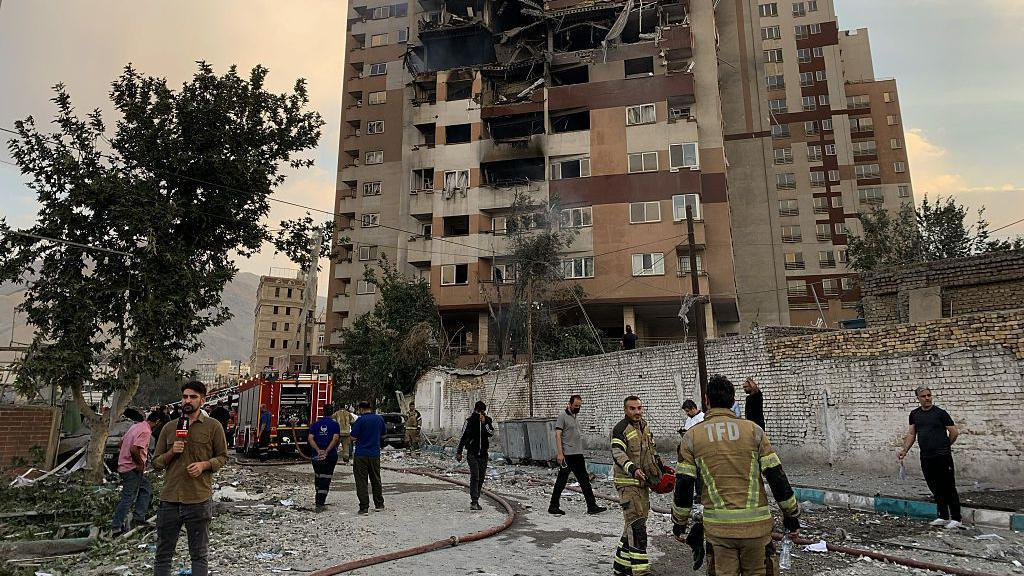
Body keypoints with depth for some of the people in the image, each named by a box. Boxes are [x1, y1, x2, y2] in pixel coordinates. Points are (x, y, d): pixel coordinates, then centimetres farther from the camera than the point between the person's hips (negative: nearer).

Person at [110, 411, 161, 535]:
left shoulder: (136, 426, 8)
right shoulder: (145, 432, -21)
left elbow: (122, 441, 16)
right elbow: (134, 449, -31)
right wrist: (141, 463, -17)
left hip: (124, 464, 10)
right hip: (133, 469, -10)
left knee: (146, 489, 18)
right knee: (128, 498, 0)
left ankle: (139, 517, 19)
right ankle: (116, 527, 8)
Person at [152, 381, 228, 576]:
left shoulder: (213, 426, 0)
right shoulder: (169, 428, 10)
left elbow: (222, 456, 5)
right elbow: (156, 462, 13)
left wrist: (204, 465, -13)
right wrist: (172, 452, -7)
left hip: (199, 501, -3)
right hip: (169, 499, 3)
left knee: (199, 555, 9)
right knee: (163, 554, 12)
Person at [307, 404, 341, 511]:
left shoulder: (315, 424, 8)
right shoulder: (335, 424, -1)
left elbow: (310, 438, -4)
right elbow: (335, 438, -14)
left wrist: (318, 450, -13)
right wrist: (326, 451, -17)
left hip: (316, 455, 3)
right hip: (331, 456, -3)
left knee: (317, 477, 19)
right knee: (325, 479, 0)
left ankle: (320, 501, 24)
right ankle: (320, 503, -7)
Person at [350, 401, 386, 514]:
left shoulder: (361, 420, -13)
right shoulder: (379, 418, 4)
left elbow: (353, 437, -12)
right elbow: (383, 432, 18)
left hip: (361, 455, -5)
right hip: (375, 454, 5)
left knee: (361, 482, 1)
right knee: (376, 480, 17)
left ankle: (364, 507, -2)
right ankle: (379, 504, 24)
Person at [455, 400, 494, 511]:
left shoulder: (488, 420, 4)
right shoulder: (470, 420, -4)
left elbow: (491, 433, -12)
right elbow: (463, 437, -1)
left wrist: (484, 423, -21)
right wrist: (459, 452, -1)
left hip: (483, 453, 4)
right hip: (472, 453, -3)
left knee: (481, 477, 6)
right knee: (474, 476, -15)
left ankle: (476, 500, 17)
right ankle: (474, 501, -17)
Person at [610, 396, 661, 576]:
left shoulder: (644, 426, 14)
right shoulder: (621, 429, -13)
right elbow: (617, 454, -25)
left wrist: (660, 468, 28)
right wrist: (632, 469, -39)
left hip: (643, 482, 9)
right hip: (627, 482, -8)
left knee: (633, 523, 13)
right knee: (636, 524, -12)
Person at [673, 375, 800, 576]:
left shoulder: (692, 436, -1)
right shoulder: (753, 430, -1)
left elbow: (683, 484, -1)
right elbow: (777, 476, -1)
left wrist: (679, 522, 10)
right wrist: (792, 514, 11)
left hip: (718, 526, 0)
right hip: (755, 524, 0)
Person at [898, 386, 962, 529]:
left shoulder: (940, 413, -4)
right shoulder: (914, 414, 11)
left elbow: (954, 432, 0)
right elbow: (911, 434, 15)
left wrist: (944, 446, 11)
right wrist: (904, 450, 6)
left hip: (942, 457, -5)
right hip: (925, 457, 5)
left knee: (948, 487, -1)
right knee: (935, 488, 11)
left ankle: (957, 519, 7)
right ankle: (943, 517, 21)